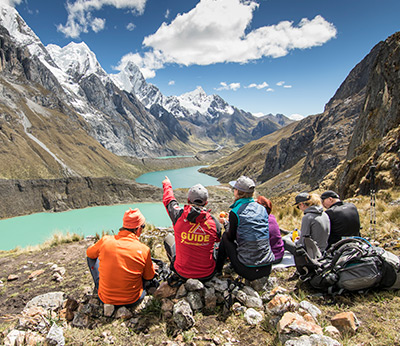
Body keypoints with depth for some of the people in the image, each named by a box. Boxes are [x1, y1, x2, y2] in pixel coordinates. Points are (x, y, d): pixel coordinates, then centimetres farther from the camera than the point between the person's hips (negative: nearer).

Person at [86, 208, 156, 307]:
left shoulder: (106, 240, -13)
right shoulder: (144, 249, -15)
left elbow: (89, 253, 10)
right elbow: (149, 277, 1)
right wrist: (152, 268, 24)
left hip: (105, 299, 1)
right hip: (133, 301, -1)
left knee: (91, 257, 19)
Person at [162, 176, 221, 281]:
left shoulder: (179, 216, -19)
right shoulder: (214, 222, -16)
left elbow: (169, 201, 4)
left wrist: (167, 185, 25)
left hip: (182, 273, 0)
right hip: (208, 275, 1)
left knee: (168, 238, 22)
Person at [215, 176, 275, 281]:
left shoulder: (235, 212, -12)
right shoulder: (262, 208, 4)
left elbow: (231, 237, 1)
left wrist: (226, 223, 20)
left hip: (248, 270, -5)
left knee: (225, 237, 15)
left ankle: (217, 271, 29)